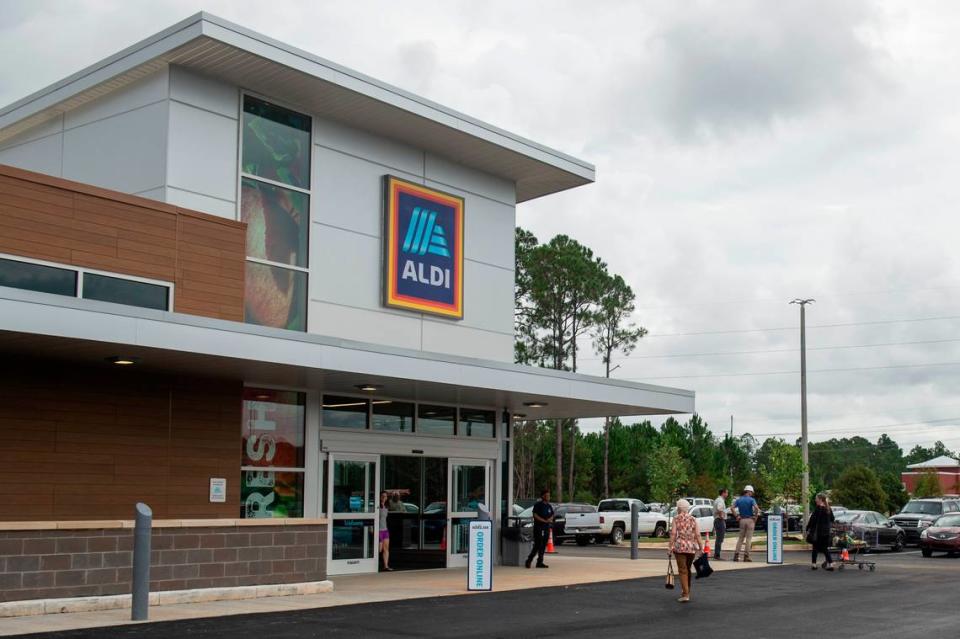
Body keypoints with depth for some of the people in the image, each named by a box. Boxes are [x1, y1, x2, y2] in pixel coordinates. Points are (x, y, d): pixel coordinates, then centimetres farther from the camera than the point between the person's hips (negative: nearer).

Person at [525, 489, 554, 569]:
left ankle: (540, 562, 10)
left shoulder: (549, 506, 15)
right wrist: (544, 520, -18)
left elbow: (552, 515, 19)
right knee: (537, 545, -11)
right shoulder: (538, 505, -6)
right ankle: (529, 561, -2)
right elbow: (535, 515, -13)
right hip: (538, 527, -7)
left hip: (546, 528, 7)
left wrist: (550, 519, -5)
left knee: (543, 546, 6)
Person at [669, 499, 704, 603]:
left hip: (680, 546, -3)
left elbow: (673, 534, -8)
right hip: (692, 547, 3)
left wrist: (670, 548, -8)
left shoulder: (676, 519, 1)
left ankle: (685, 594, -11)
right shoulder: (693, 519, 8)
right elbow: (697, 535, 1)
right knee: (688, 569, 19)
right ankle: (686, 592, 28)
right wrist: (701, 548, 2)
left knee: (682, 570, -2)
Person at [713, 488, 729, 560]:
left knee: (718, 539, 14)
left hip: (716, 520, 11)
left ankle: (716, 555, 17)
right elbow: (719, 509, -32)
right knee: (719, 539, -9)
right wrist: (721, 516, -20)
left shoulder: (717, 500, 18)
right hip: (720, 521, -11)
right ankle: (717, 555, -10)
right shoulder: (720, 500, -15)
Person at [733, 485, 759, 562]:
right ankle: (746, 556, 1)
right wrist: (756, 516, -10)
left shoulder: (739, 500, 8)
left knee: (740, 538, 11)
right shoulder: (751, 500, -7)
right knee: (748, 538, 1)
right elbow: (756, 508, -23)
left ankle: (736, 554, 3)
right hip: (750, 520, -4)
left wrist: (737, 516, 3)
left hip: (742, 520, 4)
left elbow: (732, 508, 0)